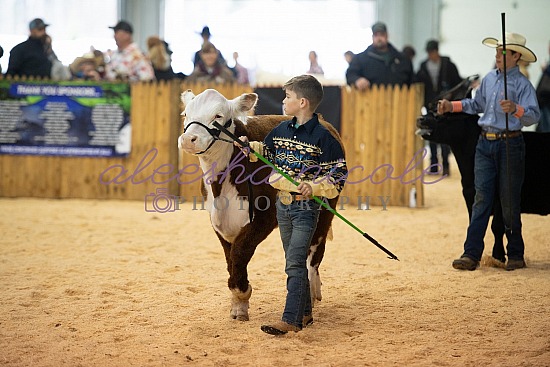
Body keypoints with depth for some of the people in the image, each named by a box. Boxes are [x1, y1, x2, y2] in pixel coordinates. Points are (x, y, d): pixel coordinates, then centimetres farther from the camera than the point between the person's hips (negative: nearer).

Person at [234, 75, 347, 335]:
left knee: (294, 264, -12)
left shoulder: (322, 137, -13)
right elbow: (266, 153, 20)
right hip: (282, 204, 7)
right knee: (294, 262, 15)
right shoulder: (281, 130, 6)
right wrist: (251, 147, 1)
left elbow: (339, 173, -12)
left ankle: (290, 320, -13)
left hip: (306, 206, -7)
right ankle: (304, 313, 26)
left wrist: (314, 187, -25)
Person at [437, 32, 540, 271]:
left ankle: (516, 255, 14)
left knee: (509, 202, 2)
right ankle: (471, 254, -2)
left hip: (510, 144, -5)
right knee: (481, 199, 1)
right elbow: (477, 104, 26)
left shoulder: (522, 84, -7)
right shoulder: (489, 79, 11)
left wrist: (515, 109, -34)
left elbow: (534, 115, -17)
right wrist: (452, 106, 18)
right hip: (485, 144, 5)